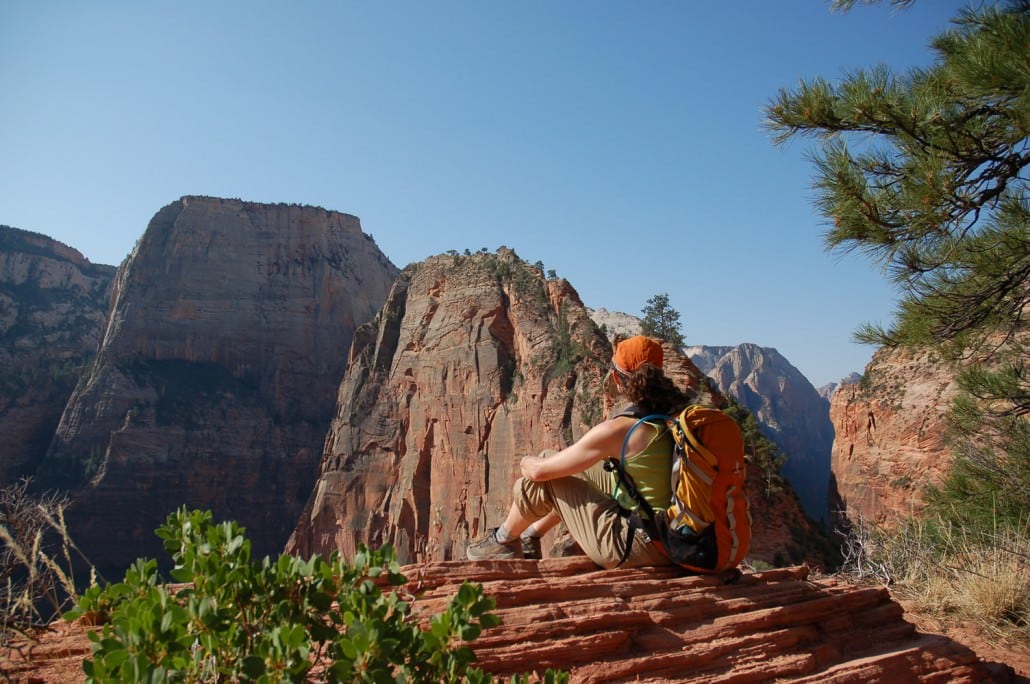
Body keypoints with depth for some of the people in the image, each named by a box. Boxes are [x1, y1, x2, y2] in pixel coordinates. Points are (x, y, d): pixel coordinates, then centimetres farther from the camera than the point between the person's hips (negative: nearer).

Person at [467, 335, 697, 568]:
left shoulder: (617, 430, -23)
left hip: (637, 548, -8)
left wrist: (526, 462, 12)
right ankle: (529, 537, 39)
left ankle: (504, 541, 29)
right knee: (577, 470, 21)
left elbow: (539, 471, -13)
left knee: (542, 482, 3)